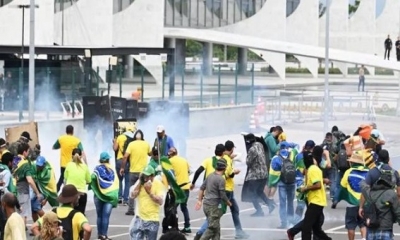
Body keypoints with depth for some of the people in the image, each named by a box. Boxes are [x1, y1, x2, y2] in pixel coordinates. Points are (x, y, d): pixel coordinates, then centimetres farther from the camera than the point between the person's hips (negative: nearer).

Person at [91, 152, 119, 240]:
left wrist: (93, 187, 2)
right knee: (106, 216, -3)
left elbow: (93, 177, -15)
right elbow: (116, 183, -3)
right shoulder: (112, 170, 4)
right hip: (109, 196, -1)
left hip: (99, 195, 1)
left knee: (99, 216, 11)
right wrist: (115, 196, 1)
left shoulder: (98, 169, 1)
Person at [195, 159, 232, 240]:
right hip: (213, 206, -9)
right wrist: (229, 203, 3)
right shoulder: (221, 179, -15)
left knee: (216, 228, 16)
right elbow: (223, 196, -14)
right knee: (212, 228, -6)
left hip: (206, 205, 9)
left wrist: (199, 200, 20)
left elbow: (202, 188, 14)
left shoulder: (210, 176, 9)